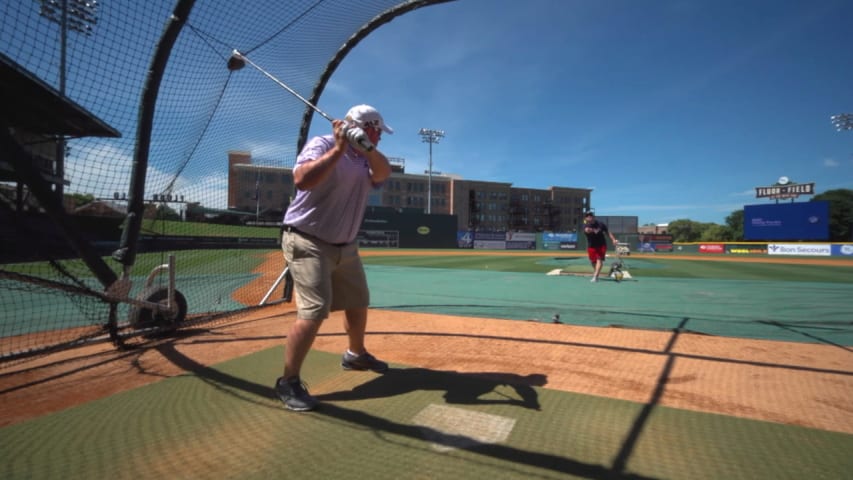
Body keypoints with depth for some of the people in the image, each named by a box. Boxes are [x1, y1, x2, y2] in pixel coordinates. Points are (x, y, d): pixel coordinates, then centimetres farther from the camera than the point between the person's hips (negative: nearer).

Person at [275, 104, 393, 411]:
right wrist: (338, 149, -30)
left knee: (358, 303, 18)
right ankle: (288, 382, -2)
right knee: (315, 311, -18)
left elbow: (383, 173, -12)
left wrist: (365, 147, -28)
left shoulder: (366, 157, 8)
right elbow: (302, 179, -31)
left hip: (345, 246, 8)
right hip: (308, 243, -8)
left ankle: (355, 355, 42)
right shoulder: (321, 144, -13)